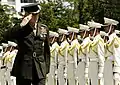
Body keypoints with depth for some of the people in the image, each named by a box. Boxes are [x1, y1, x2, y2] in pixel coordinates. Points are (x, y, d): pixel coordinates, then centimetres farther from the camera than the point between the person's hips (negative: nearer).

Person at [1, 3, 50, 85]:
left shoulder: (44, 29, 10)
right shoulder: (20, 28, 2)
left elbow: (47, 51, 13)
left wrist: (46, 69, 9)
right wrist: (21, 25, -21)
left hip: (40, 70, 2)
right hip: (23, 69, -2)